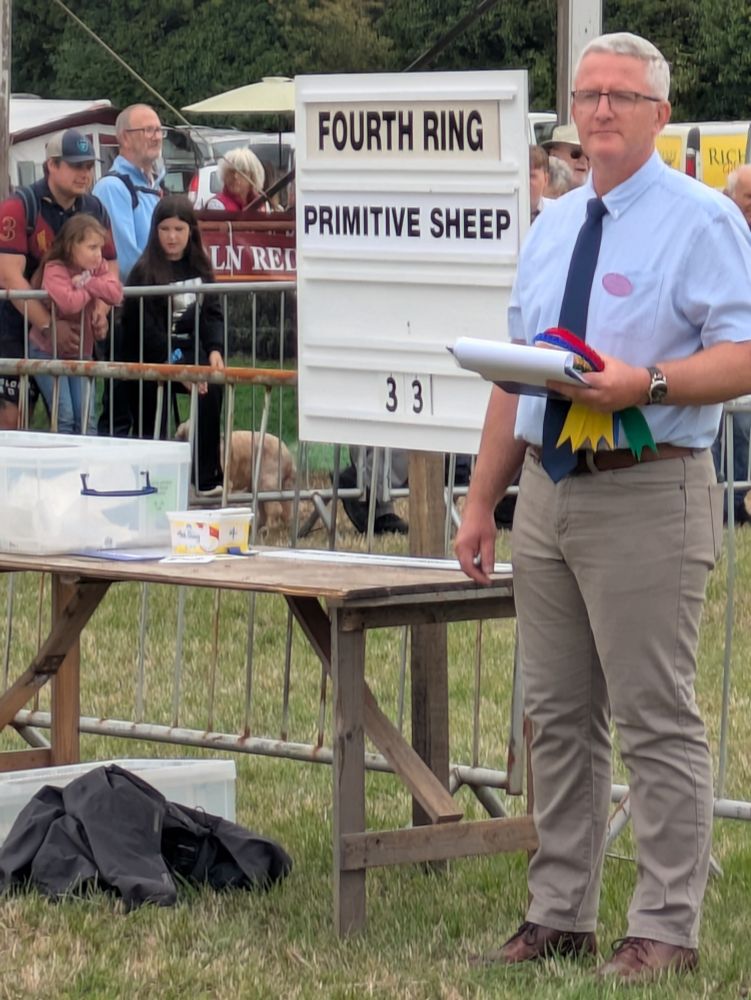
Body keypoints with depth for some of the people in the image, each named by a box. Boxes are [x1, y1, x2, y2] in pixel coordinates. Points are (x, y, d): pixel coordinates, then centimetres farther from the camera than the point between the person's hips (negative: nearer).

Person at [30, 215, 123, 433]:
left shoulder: (98, 267, 1)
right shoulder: (55, 270, -18)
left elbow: (116, 293, -16)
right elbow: (68, 303, -35)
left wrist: (87, 283, -25)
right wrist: (91, 291, -18)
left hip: (81, 350, 6)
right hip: (48, 350, -6)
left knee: (87, 417, -1)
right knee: (64, 416, -12)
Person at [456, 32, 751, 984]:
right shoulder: (551, 228, 16)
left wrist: (646, 383, -27)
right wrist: (481, 501, 17)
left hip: (646, 498, -7)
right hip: (550, 494, 7)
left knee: (657, 723, -5)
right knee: (557, 719, 12)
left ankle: (664, 930, -1)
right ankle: (560, 915, 20)